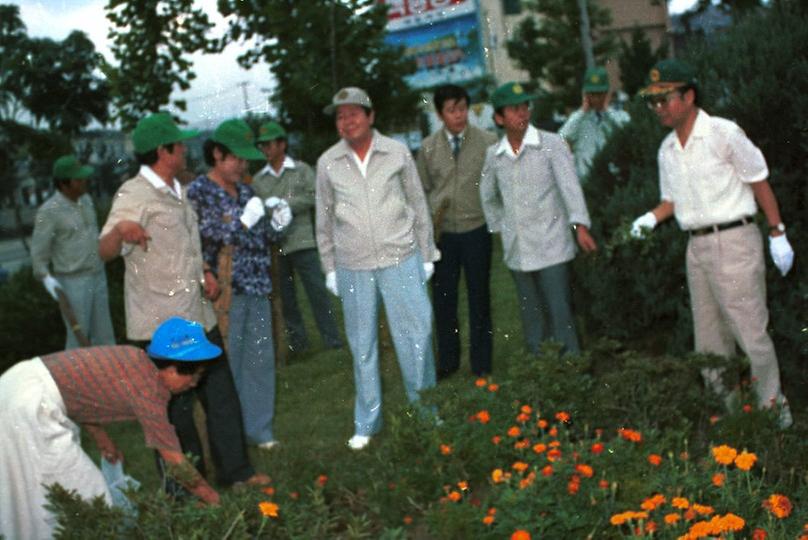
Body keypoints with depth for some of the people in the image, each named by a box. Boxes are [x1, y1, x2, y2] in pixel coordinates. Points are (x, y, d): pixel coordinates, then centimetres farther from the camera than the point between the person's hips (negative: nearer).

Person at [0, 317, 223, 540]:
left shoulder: (136, 358, 7)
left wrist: (102, 439, 20)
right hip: (32, 406, -9)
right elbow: (175, 462, -11)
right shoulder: (149, 390, -16)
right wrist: (215, 501, -1)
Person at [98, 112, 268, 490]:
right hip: (160, 327, -9)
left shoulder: (177, 191, 15)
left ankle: (235, 472, 27)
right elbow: (104, 251, -24)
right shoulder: (134, 196, -13)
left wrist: (204, 272, 8)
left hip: (199, 318, 9)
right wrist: (120, 229, -47)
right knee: (175, 409, 1)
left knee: (222, 396, 14)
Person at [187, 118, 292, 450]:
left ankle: (259, 429, 22)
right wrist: (244, 221, -17)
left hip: (257, 289, 7)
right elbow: (206, 241, -13)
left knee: (260, 360, 11)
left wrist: (276, 225, 0)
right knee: (227, 365, -2)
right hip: (225, 293, -6)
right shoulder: (198, 192, -6)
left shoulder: (244, 191, 13)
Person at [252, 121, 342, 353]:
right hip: (274, 245, 3)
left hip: (302, 241, -3)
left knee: (317, 290, -3)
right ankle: (297, 339, 20)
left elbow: (313, 196, -7)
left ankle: (332, 339, 3)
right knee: (285, 296, 9)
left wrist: (285, 204, -14)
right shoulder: (258, 179, 11)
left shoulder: (301, 170, 3)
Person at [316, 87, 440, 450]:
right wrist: (330, 268, 10)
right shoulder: (328, 163, 2)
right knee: (362, 345, 9)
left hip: (400, 259, -1)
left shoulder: (397, 153, 0)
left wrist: (427, 255, 7)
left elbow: (419, 205, 7)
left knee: (415, 336, -1)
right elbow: (324, 220, 10)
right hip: (352, 266, 1)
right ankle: (367, 423, 21)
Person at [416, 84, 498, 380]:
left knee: (479, 298, 9)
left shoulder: (488, 142, -4)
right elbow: (423, 189, 10)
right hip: (442, 232, 2)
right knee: (443, 299, 9)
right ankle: (447, 361, 25)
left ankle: (481, 364, 22)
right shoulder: (428, 147, 2)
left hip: (476, 229, -1)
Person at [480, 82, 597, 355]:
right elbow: (487, 196, 22)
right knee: (532, 320, 12)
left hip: (552, 248, -4)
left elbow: (569, 186, -15)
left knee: (560, 316, -6)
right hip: (517, 253, 4)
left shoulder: (551, 145, -6)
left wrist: (580, 225, -27)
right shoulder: (494, 155, 6)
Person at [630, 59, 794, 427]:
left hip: (734, 241, -7)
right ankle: (725, 405, 27)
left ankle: (773, 407, 8)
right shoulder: (667, 149, 11)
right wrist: (652, 217, -1)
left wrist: (777, 235, -6)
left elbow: (760, 183, -5)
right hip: (697, 247, 7)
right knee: (708, 337, 13)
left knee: (750, 331, -5)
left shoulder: (724, 134, -10)